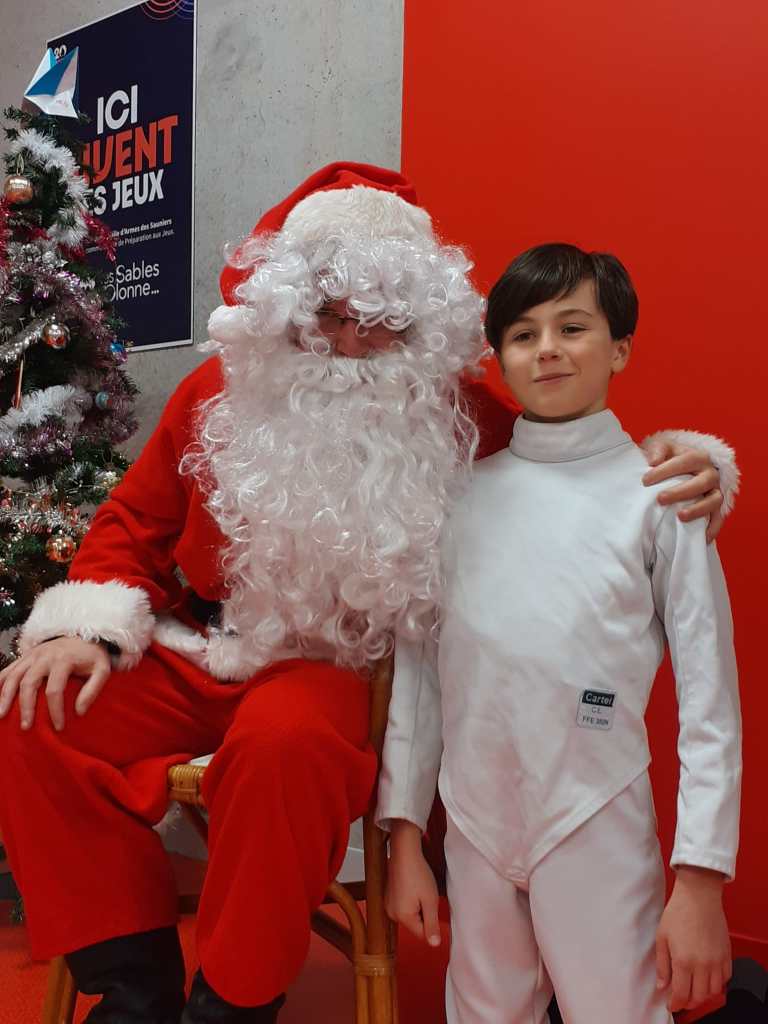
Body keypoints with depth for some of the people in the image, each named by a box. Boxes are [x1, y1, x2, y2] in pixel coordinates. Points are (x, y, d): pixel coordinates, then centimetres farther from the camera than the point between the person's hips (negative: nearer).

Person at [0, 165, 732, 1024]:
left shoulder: (454, 415, -3)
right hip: (193, 655, 4)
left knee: (287, 741, -38)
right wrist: (89, 629, -4)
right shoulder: (220, 391, 3)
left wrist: (674, 469, -15)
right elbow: (135, 520, 10)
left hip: (331, 669, -3)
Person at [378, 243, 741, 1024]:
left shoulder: (658, 494, -4)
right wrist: (403, 835, 6)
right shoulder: (465, 491, 5)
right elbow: (418, 666, 7)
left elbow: (708, 696, -5)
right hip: (474, 820, 4)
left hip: (599, 823, -3)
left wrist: (700, 878, -8)